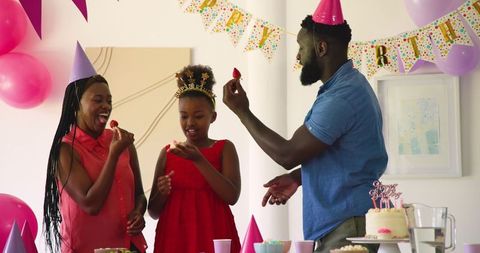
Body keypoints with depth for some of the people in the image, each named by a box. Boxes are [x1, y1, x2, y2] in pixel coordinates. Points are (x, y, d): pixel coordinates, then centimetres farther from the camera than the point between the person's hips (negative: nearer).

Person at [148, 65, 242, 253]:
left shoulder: (224, 149, 3)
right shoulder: (167, 153, 7)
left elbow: (232, 196, -12)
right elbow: (154, 212, 9)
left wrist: (198, 160, -17)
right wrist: (162, 193, -12)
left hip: (213, 237, -2)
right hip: (173, 237, 2)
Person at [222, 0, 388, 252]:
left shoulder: (342, 96, -20)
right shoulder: (349, 85, 14)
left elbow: (288, 154, -17)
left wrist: (242, 112, -8)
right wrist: (298, 177, 9)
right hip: (340, 224, 10)